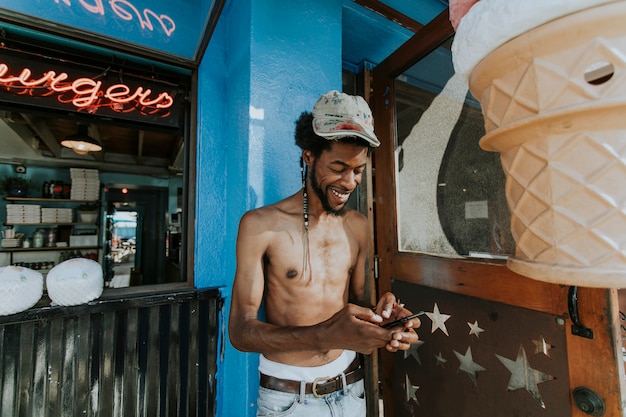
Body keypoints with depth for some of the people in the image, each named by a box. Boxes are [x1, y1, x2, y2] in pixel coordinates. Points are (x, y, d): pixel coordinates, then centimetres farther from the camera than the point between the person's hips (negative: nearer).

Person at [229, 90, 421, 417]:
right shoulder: (260, 225, -17)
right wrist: (327, 335, -32)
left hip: (348, 388, 5)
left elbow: (355, 299, 6)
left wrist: (380, 316, -17)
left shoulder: (358, 226, -3)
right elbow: (240, 331, -18)